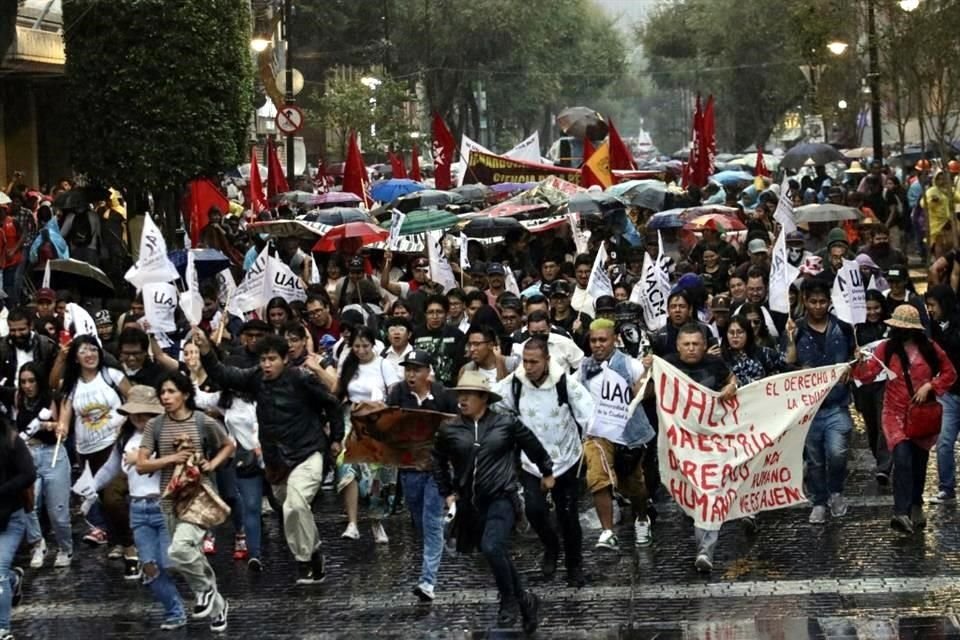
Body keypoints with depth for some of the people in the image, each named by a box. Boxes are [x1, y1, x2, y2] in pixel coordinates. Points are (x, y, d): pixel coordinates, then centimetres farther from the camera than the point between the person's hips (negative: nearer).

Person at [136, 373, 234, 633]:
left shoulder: (204, 422, -6)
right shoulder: (154, 425, -1)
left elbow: (229, 446, 13)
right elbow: (141, 466, -3)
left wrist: (212, 464, -4)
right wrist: (171, 458, -15)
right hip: (171, 499, 4)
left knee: (179, 550, -25)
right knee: (191, 555, 12)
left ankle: (205, 590, 2)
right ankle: (216, 604, 33)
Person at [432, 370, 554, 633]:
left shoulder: (506, 423, -5)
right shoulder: (449, 429, 0)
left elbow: (532, 445, 10)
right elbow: (438, 462, 16)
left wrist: (546, 471, 20)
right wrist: (447, 492, 11)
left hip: (501, 497, -4)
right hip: (470, 503, 4)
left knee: (492, 547, -23)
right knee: (498, 554, 10)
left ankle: (509, 601, -4)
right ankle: (524, 601, 28)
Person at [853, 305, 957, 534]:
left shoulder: (930, 348, -3)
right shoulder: (887, 348, -4)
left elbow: (949, 373, 4)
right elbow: (869, 374, -11)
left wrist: (929, 386, -10)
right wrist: (860, 363, -32)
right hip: (896, 414, -2)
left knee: (919, 461, 15)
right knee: (902, 459, -20)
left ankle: (916, 506, 37)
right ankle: (902, 513, -25)